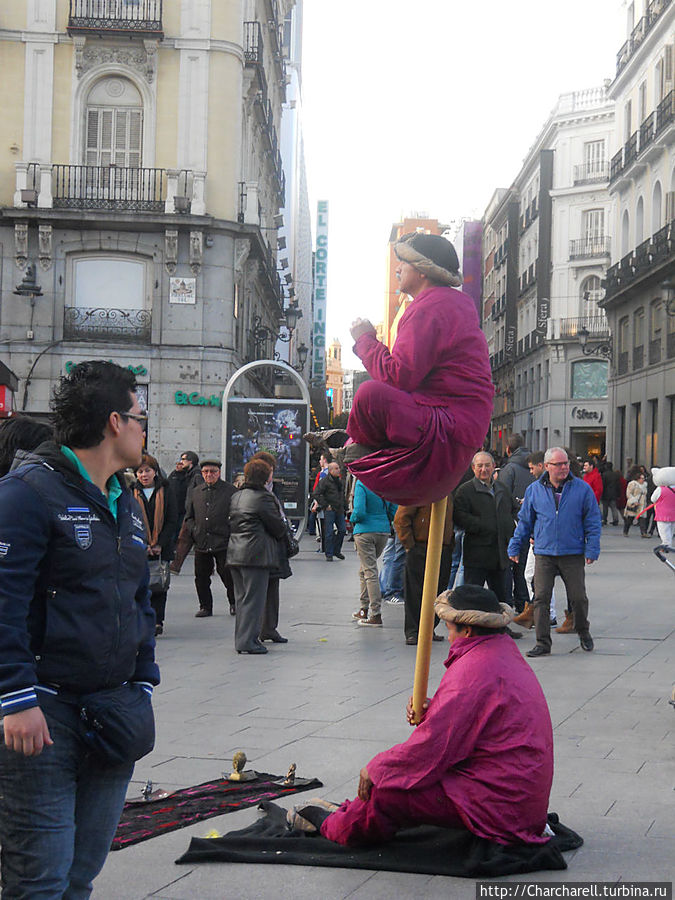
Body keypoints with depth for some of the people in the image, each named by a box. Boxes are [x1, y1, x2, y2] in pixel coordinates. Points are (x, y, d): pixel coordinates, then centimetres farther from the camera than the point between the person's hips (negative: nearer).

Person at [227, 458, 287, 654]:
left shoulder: (236, 497, 13)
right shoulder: (263, 497, -12)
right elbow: (279, 528, -8)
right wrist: (284, 526, 15)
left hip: (235, 554, 8)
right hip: (256, 554, -8)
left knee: (242, 598, 15)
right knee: (254, 599, -4)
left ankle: (242, 638, 19)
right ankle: (247, 640, -5)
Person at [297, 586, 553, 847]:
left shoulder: (472, 672, -21)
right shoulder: (505, 651, 11)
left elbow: (432, 747, -21)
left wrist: (375, 769, -7)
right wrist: (433, 708, 5)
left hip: (501, 804, -11)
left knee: (385, 792, -8)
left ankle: (332, 826, 16)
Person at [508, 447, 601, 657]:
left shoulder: (582, 489, 1)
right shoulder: (534, 490, 5)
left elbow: (593, 521, 4)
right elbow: (524, 521, 13)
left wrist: (592, 549, -3)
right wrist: (515, 547, 13)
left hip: (573, 555, -1)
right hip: (544, 554, 1)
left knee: (578, 597, 4)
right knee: (541, 598, -4)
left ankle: (583, 632, 30)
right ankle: (543, 643, 3)